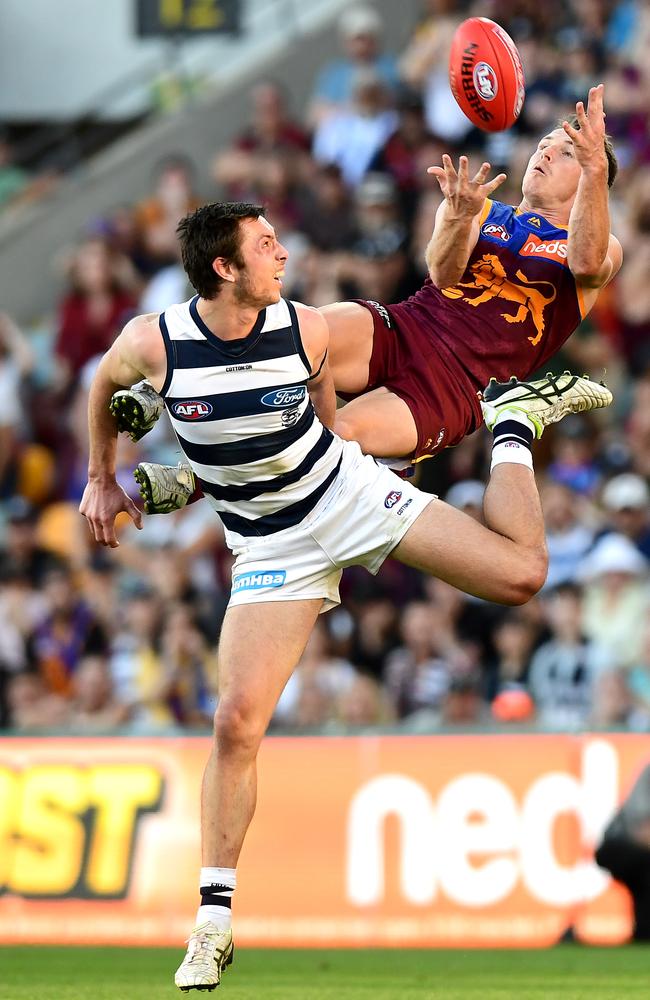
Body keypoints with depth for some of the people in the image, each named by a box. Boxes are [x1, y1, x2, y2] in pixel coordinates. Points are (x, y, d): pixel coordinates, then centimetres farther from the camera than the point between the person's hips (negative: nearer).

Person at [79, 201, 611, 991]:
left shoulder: (305, 331, -14)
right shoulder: (152, 342, -17)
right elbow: (104, 386, 7)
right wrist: (101, 480, 17)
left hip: (348, 489, 1)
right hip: (270, 545, -1)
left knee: (521, 574, -10)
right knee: (237, 721, -14)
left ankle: (512, 422, 22)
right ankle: (214, 923, -3)